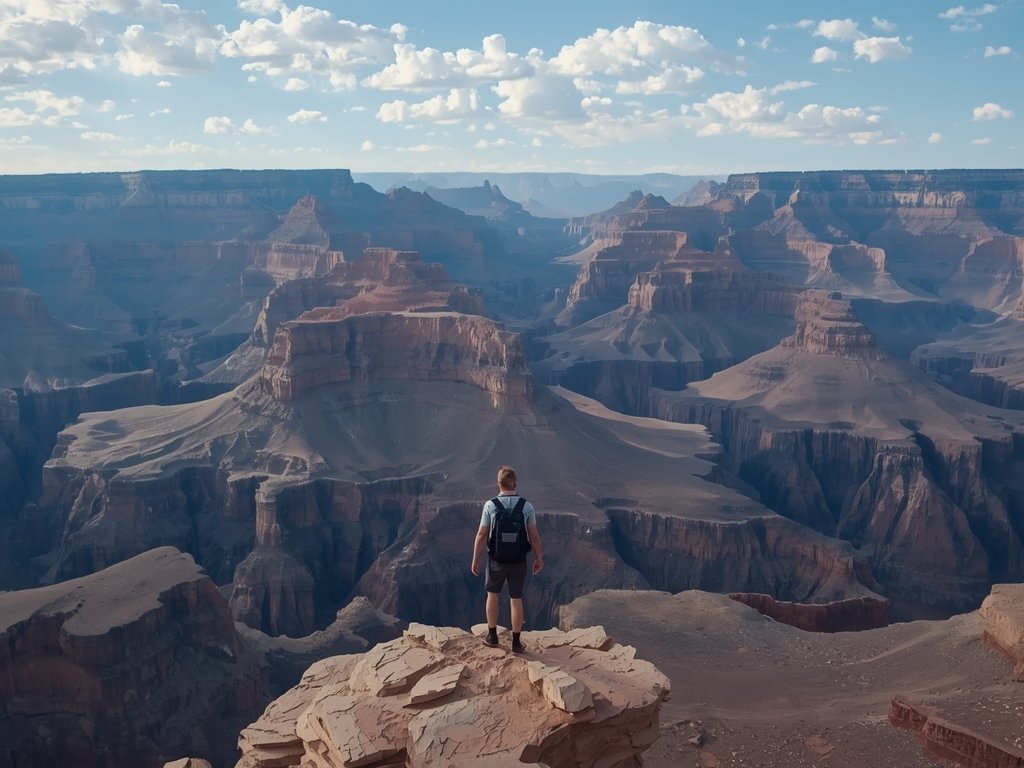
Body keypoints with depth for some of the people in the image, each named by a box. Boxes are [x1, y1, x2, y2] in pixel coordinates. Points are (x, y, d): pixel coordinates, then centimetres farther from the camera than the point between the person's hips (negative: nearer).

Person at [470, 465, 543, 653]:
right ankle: (516, 642, 14)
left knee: (492, 594, 20)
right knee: (516, 599, 11)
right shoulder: (527, 506, -9)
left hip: (497, 558, -1)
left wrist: (475, 560, 1)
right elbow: (534, 536, -5)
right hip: (519, 559, 1)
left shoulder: (490, 505, -12)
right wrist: (539, 558, 8)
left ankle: (492, 635, 27)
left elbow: (482, 535, -9)